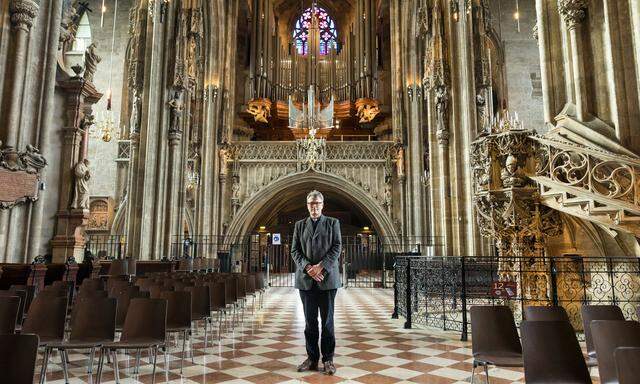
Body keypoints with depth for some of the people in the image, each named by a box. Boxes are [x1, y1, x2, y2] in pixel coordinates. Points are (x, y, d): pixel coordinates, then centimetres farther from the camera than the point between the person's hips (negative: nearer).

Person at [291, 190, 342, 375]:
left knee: (327, 320, 2)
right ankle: (312, 358, 15)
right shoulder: (300, 225, 12)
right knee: (310, 321, 7)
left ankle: (328, 359, 10)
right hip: (306, 279, 2)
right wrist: (307, 267, -10)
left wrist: (321, 266, -13)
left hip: (327, 277, -2)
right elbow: (294, 251, 6)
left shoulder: (333, 223, 7)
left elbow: (337, 247, -2)